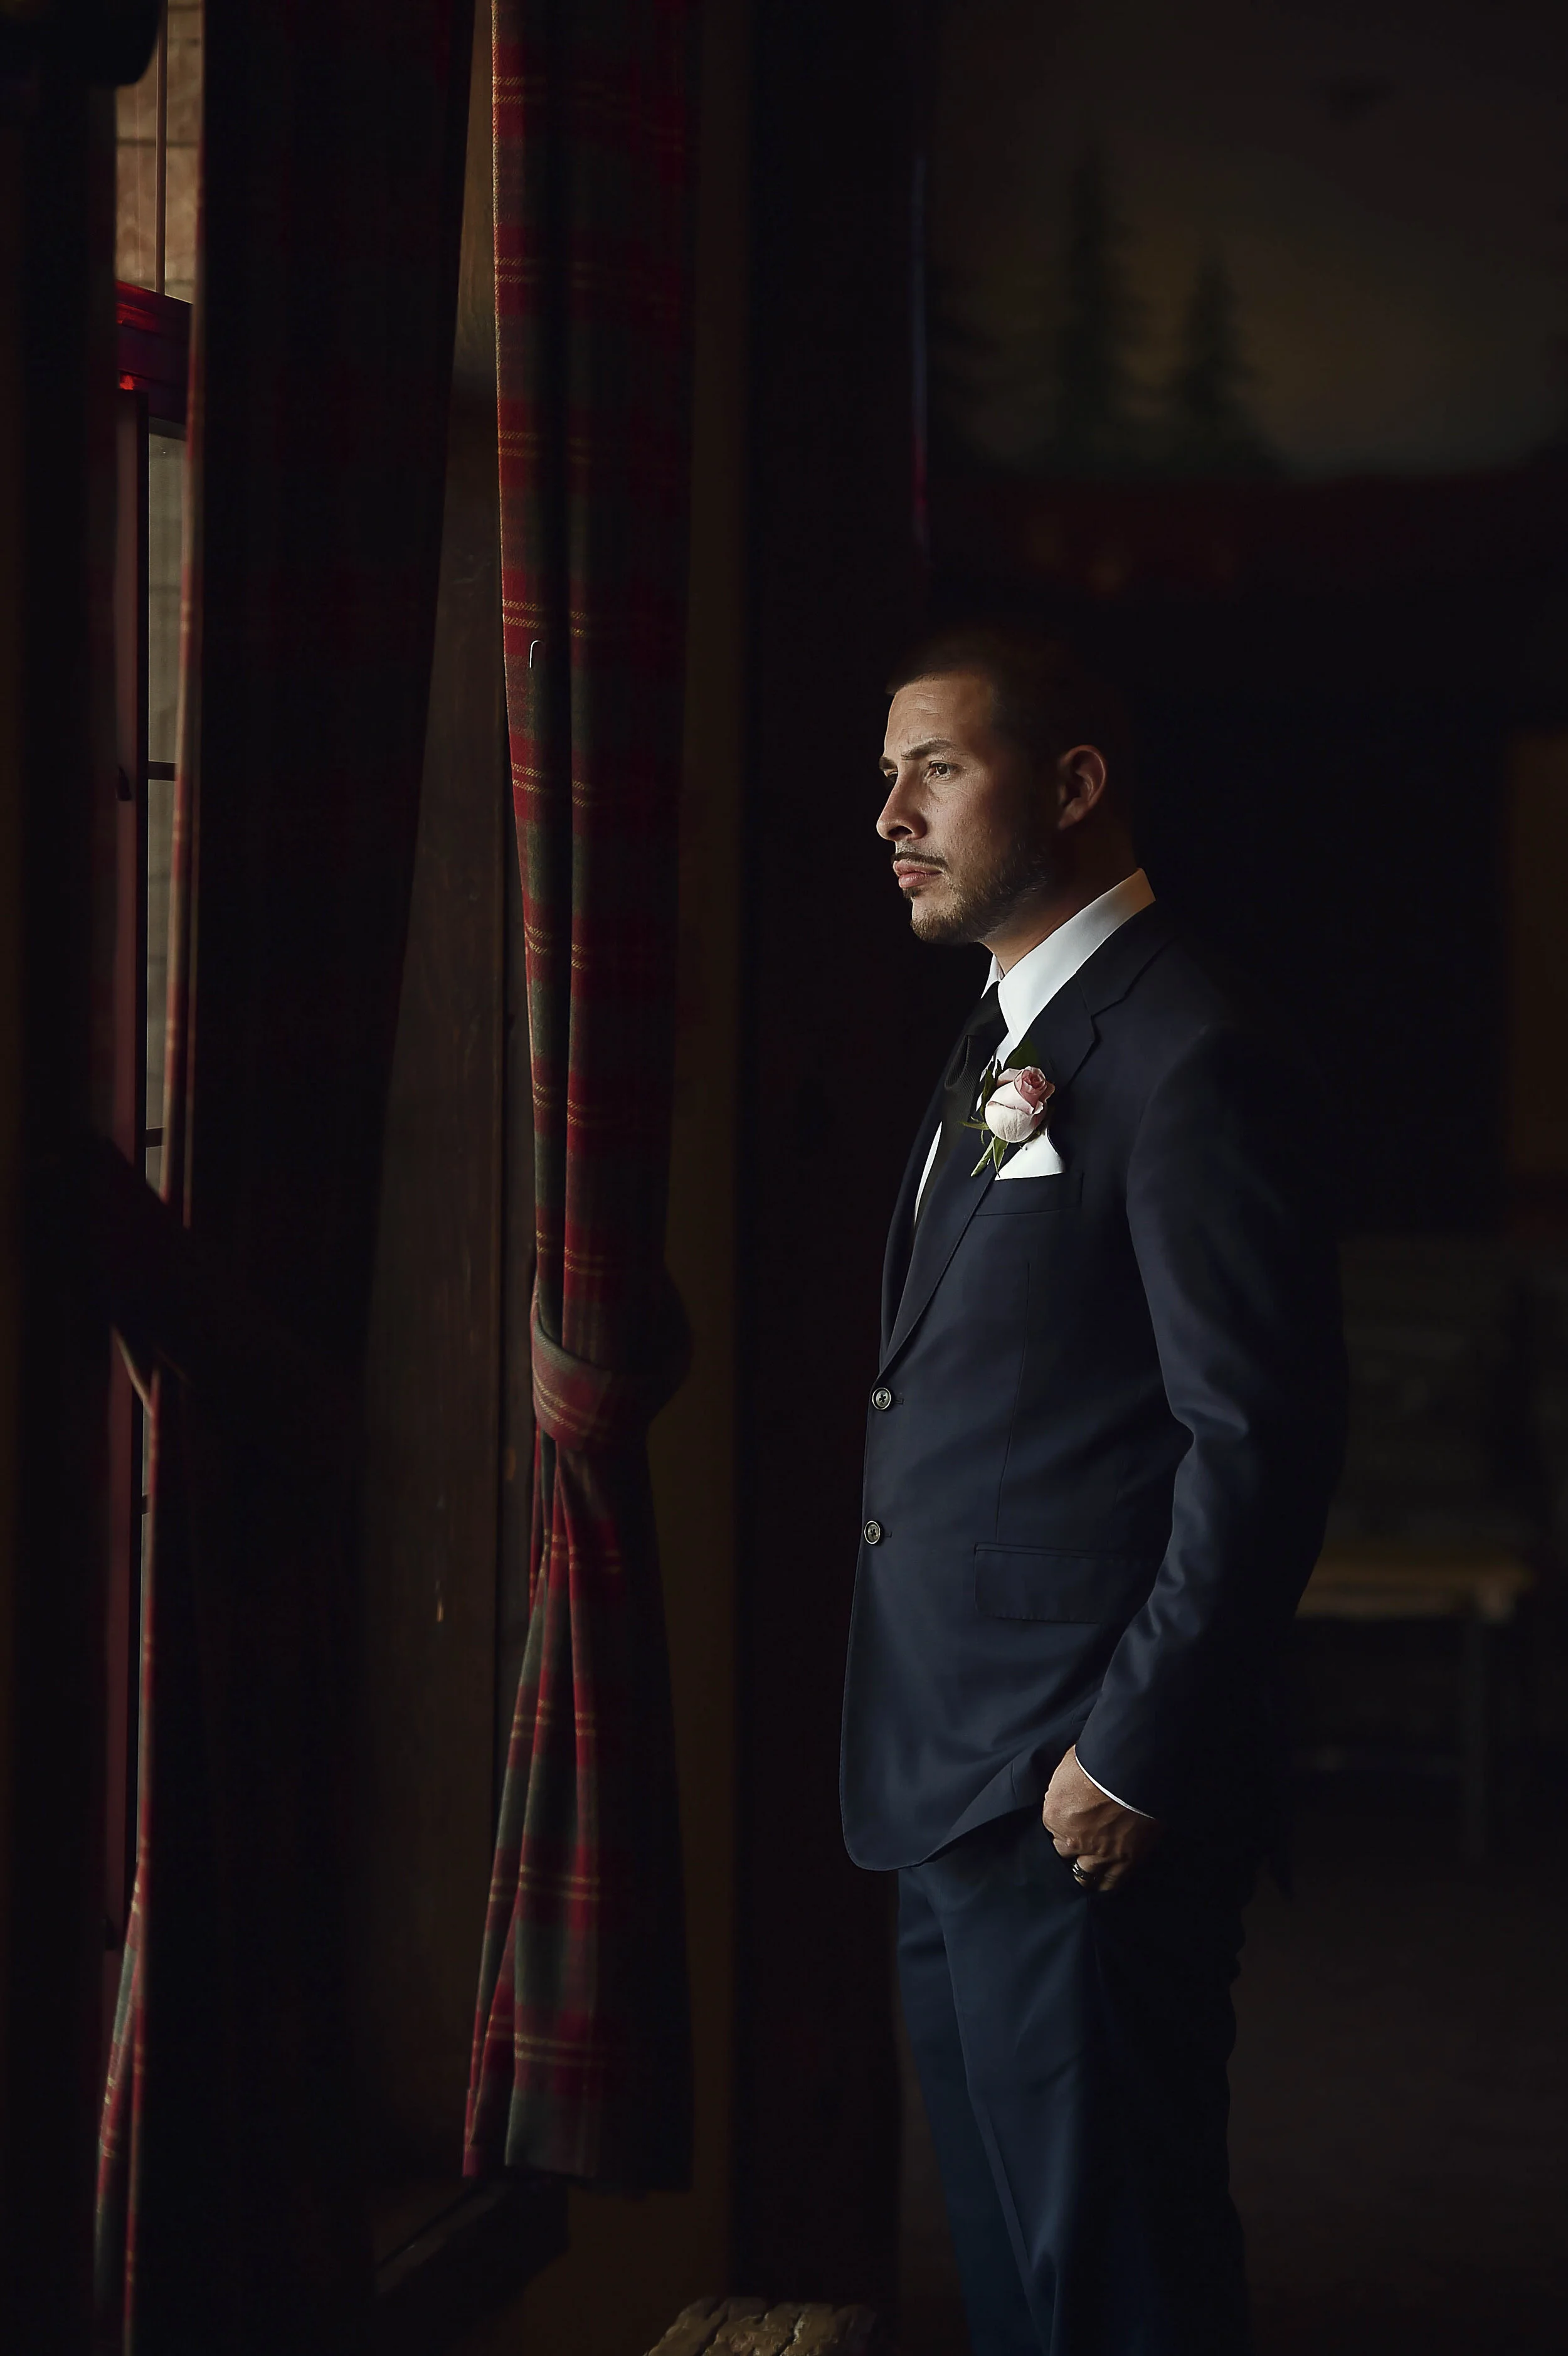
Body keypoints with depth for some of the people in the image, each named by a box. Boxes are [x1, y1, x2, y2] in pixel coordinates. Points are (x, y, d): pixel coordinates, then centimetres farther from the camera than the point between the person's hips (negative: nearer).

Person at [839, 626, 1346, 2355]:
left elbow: (1261, 1441, -18)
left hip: (1081, 1803, -10)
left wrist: (1132, 1760, -19)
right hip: (950, 1789, 10)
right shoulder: (1002, 1047, 17)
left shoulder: (1191, 1058, -13)